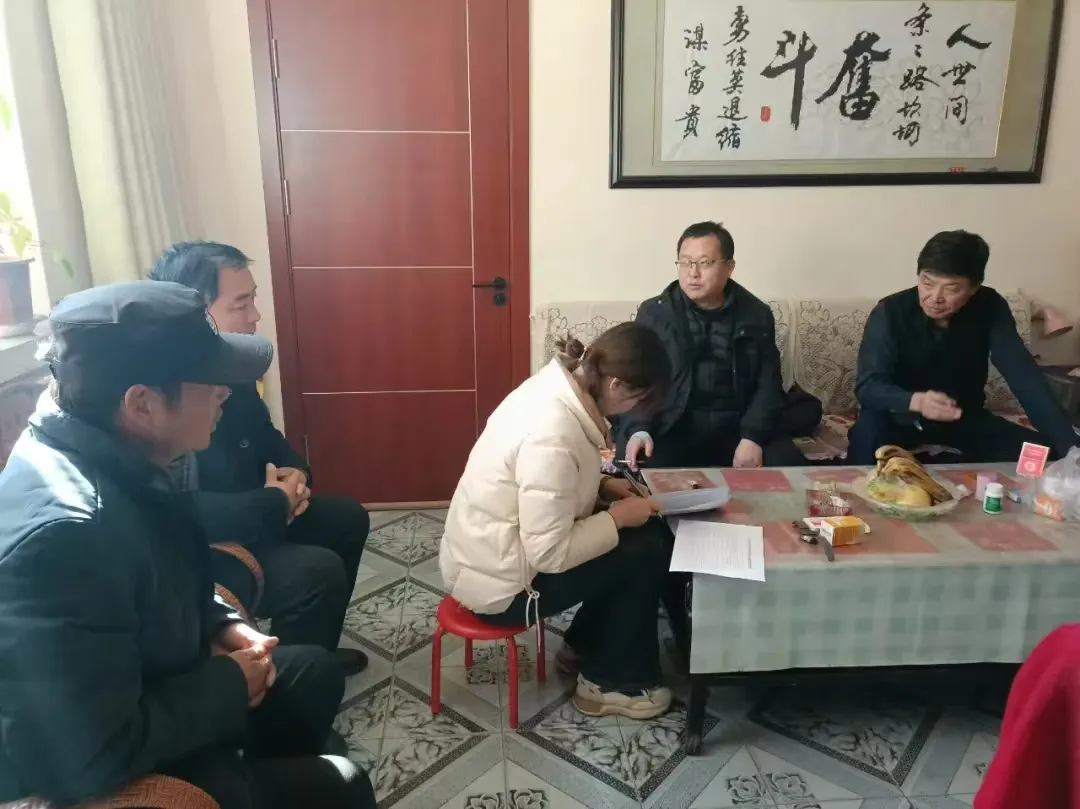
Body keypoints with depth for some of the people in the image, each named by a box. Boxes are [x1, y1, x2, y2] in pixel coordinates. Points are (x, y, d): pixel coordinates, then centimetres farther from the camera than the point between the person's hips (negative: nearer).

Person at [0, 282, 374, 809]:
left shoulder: (112, 457, -7)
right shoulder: (61, 531, -36)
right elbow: (102, 754, -34)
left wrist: (221, 625, -3)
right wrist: (230, 684, -19)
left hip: (152, 690, 9)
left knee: (314, 671, 20)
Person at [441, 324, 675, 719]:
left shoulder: (557, 385, -5)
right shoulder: (551, 434, -33)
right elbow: (551, 554, -28)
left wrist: (603, 486, 0)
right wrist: (617, 517, -16)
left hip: (490, 552, 9)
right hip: (498, 583, -9)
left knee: (638, 536, 11)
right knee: (646, 552, -6)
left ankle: (583, 646, 27)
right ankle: (610, 682, 12)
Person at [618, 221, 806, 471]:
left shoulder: (757, 315, 8)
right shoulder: (654, 313, 5)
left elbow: (768, 385, 3)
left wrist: (752, 436, -15)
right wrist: (638, 430, -21)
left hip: (737, 429, 2)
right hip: (672, 429, -2)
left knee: (790, 466, -22)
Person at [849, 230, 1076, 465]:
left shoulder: (991, 308, -14)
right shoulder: (890, 312, -23)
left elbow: (1023, 375, -20)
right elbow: (868, 386, -29)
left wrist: (1069, 445, -31)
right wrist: (916, 401, -51)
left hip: (965, 417, 4)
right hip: (901, 416, -3)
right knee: (867, 432, -35)